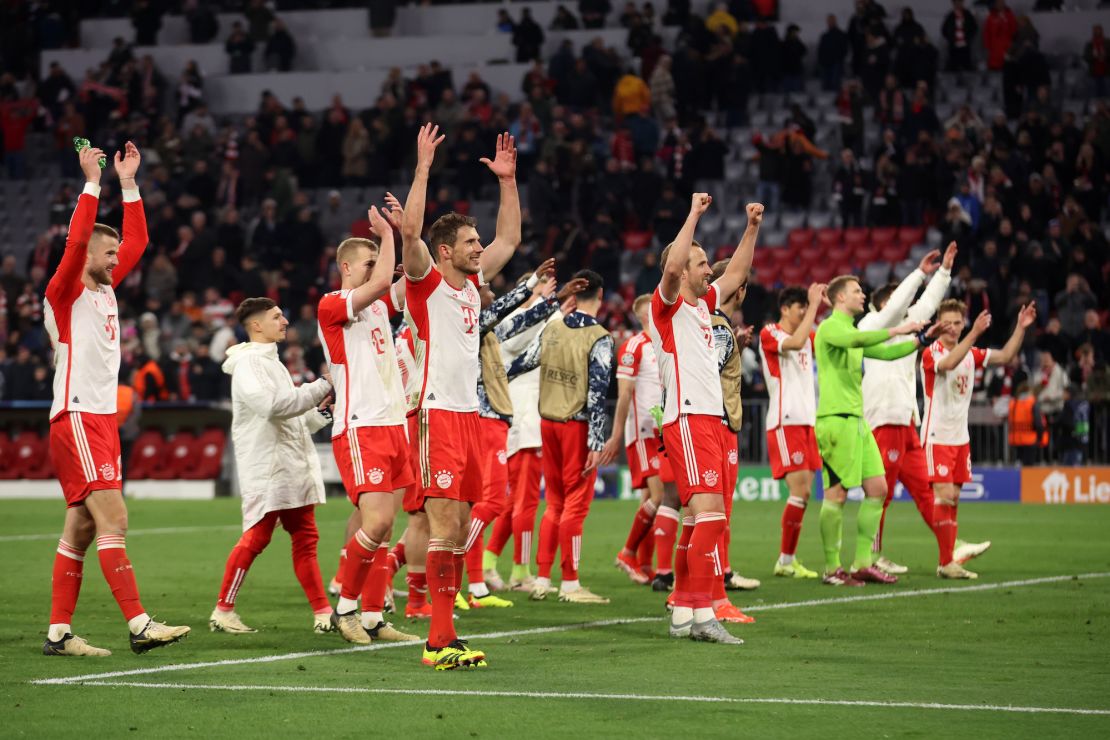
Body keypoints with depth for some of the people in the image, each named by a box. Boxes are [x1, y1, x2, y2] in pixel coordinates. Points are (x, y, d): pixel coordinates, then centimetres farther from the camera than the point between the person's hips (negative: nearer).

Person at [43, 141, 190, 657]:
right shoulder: (65, 293, -6)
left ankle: (59, 633, 7)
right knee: (113, 519, -14)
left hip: (103, 420, 8)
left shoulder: (105, 288, 15)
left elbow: (137, 241, 19)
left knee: (81, 530, 6)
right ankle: (139, 625, -18)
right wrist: (92, 182, -20)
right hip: (77, 419, -8)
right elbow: (75, 240, -21)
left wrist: (128, 182, 14)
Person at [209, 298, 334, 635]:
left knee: (305, 538, 5)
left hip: (293, 468, 9)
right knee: (256, 538, -9)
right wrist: (322, 386, -18)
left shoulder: (271, 362, 23)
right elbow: (274, 404, -23)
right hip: (265, 469, -9)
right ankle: (223, 611, -1)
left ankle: (323, 612, 4)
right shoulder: (248, 363, -8)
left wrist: (320, 412, 10)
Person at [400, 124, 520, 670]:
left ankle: (443, 633, 11)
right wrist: (423, 168, -19)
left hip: (469, 415, 8)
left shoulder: (472, 283, 15)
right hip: (436, 415, -8)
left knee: (458, 528, 7)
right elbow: (410, 231, -21)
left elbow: (510, 238, 27)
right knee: (444, 524, -13)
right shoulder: (426, 282, -4)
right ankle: (440, 640, -16)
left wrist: (507, 180, 20)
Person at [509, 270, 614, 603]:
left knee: (554, 502, 15)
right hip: (577, 425, -6)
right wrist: (597, 441, -16)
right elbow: (597, 391, -16)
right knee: (576, 503, 0)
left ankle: (542, 579, 16)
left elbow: (524, 363, 11)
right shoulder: (599, 339, -12)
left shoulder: (551, 329, 4)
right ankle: (570, 584, 2)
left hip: (547, 422, 6)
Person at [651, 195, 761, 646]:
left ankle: (683, 612, 9)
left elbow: (736, 273, 32)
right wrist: (694, 214, -19)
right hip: (687, 419, -9)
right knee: (709, 512, -18)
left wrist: (753, 227, 24)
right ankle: (702, 613, -21)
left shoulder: (702, 304, 19)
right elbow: (672, 265, -23)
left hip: (711, 419, 9)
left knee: (700, 518, 7)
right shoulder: (667, 305, -4)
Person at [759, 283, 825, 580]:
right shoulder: (769, 334, -6)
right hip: (785, 422, -8)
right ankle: (785, 560, -6)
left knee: (804, 493, 5)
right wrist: (814, 304, -20)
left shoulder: (807, 336, 18)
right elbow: (795, 342, -25)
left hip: (807, 421, 8)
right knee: (800, 491, -14)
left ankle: (789, 558, 10)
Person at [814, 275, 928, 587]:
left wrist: (919, 340, 16)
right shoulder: (830, 327, -6)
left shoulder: (852, 331, 22)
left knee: (877, 488, 6)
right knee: (836, 493, -8)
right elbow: (856, 340, -26)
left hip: (857, 419, 10)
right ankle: (832, 569, -2)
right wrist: (896, 330, -23)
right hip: (835, 419, -10)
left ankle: (863, 564, 11)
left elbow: (884, 352, 27)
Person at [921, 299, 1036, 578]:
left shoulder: (971, 354, 11)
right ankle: (946, 562, -12)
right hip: (937, 437, -7)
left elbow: (1005, 356, 12)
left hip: (960, 437, 7)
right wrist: (974, 333, -41)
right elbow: (948, 363, -33)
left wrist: (1021, 328, -1)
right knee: (943, 495, -13)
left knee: (953, 498, 7)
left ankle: (948, 562, 9)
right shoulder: (931, 353, -11)